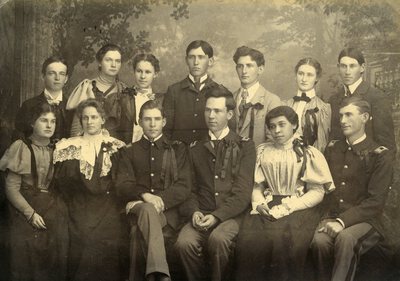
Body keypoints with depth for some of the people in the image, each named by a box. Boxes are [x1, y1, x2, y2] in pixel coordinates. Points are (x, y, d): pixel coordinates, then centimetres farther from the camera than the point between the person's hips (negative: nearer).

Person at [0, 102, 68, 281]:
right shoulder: (21, 148, -6)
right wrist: (31, 213, -13)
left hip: (55, 215, 4)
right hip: (26, 214, -3)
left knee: (54, 265, 5)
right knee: (26, 264, 1)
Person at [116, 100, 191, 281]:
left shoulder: (178, 149, 19)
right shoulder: (129, 152, 22)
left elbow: (184, 187, 5)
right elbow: (122, 187, 7)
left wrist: (160, 199, -13)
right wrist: (144, 195, -15)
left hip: (168, 211, 0)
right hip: (138, 207, 0)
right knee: (148, 209, -39)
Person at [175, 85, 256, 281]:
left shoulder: (244, 146, 7)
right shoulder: (196, 149, 18)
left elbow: (243, 193, -2)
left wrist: (217, 216, -15)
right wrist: (194, 211, -8)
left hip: (230, 215, -2)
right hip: (201, 215, 3)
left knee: (218, 238, -35)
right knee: (184, 242, -28)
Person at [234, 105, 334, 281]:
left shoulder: (308, 154, 3)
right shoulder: (263, 151, 14)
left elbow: (317, 193, -2)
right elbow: (257, 186, 14)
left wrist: (288, 207, -14)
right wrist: (259, 203, -8)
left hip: (298, 208, -2)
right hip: (267, 208, 3)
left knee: (284, 243, -31)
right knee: (248, 242, -26)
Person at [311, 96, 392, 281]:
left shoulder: (380, 155, -1)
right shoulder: (332, 148, 15)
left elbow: (376, 201, -8)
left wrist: (343, 221, -18)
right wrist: (330, 218, -4)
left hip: (364, 220, -3)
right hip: (332, 217, 3)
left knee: (345, 237, -36)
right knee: (319, 241, -30)